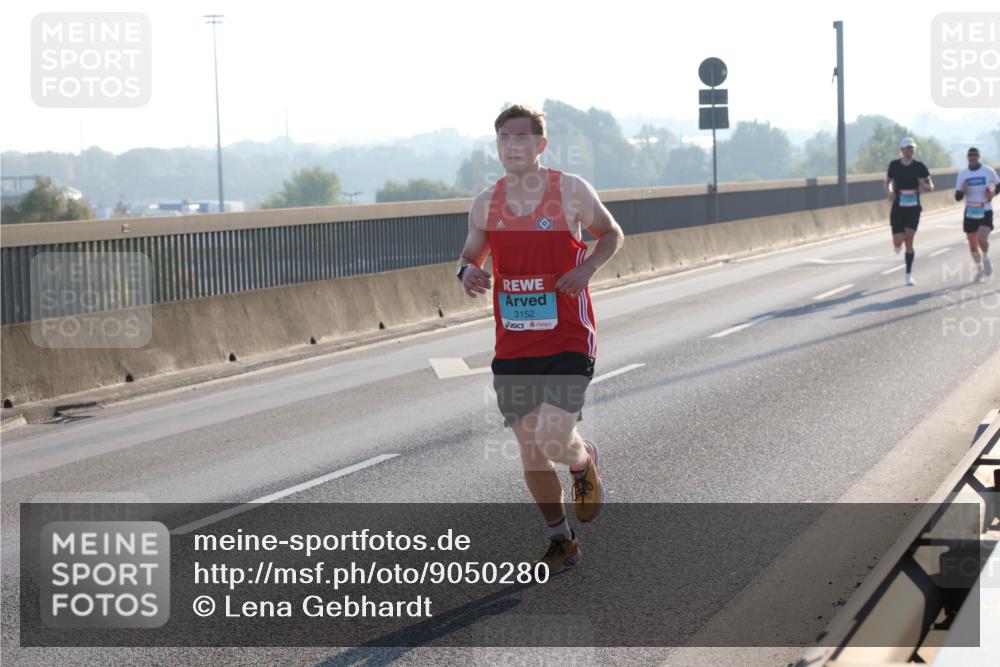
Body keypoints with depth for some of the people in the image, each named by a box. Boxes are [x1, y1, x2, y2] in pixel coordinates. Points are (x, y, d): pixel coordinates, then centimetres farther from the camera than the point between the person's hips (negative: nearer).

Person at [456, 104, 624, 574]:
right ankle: (562, 541, 27)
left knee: (553, 440, -19)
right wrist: (467, 272, -7)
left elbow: (611, 234, 9)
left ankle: (586, 462, 18)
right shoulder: (486, 203, 3)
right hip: (512, 348, 4)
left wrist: (588, 267, -11)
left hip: (568, 342, -4)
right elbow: (472, 253, 17)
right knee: (530, 452, 8)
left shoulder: (571, 191, -5)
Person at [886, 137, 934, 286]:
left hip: (914, 208, -1)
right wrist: (890, 192, -5)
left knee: (909, 240, -13)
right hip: (898, 208, 1)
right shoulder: (894, 165, 1)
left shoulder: (919, 166, 0)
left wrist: (925, 185, -19)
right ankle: (898, 244, 33)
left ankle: (908, 274, -1)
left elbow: (931, 187, 5)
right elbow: (887, 182, 16)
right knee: (898, 242, -9)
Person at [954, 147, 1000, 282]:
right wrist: (962, 191, -20)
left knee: (982, 240, -23)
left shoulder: (988, 171, -4)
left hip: (986, 212, -3)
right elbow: (957, 197, 2)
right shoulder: (962, 174, 2)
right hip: (970, 213, 3)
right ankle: (979, 269, 30)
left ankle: (986, 258, 9)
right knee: (973, 245, 8)